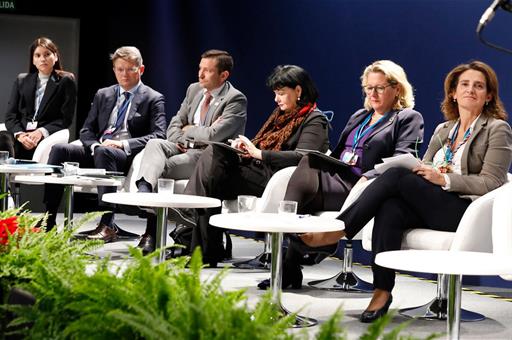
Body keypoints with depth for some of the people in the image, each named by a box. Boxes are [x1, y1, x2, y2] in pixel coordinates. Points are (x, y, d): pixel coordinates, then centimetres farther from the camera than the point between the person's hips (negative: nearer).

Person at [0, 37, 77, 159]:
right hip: (20, 133, 3)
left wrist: (41, 132, -14)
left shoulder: (66, 81, 9)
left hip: (47, 135, -3)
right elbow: (10, 115, 12)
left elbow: (66, 119, 2)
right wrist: (19, 134, -10)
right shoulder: (21, 80, 21)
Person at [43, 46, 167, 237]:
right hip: (97, 151, 5)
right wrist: (95, 145, -6)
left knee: (104, 152, -38)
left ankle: (108, 225, -42)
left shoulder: (153, 99, 6)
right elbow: (86, 131, 19)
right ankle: (48, 220, -24)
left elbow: (158, 135, -6)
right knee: (59, 149, -20)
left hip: (127, 155, -5)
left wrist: (124, 144, -19)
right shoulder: (103, 95, 21)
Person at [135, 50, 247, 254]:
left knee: (163, 166, -28)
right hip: (186, 148, 7)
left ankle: (151, 233, -30)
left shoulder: (236, 99, -9)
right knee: (154, 144, -24)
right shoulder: (194, 90, 16)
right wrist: (179, 140, -3)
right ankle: (144, 191, -47)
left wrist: (188, 130, -3)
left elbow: (213, 135, -21)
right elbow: (176, 123, 20)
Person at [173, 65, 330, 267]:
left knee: (211, 182, -21)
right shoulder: (281, 113, 25)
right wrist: (246, 147, -2)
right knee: (214, 152, -16)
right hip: (259, 169, 8)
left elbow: (301, 156, -19)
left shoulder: (315, 121, -3)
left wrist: (259, 153, -23)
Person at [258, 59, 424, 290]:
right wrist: (321, 160, 5)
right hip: (336, 179, 6)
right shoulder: (359, 116, 31)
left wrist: (368, 178, -20)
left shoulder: (408, 119, 8)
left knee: (306, 179, -29)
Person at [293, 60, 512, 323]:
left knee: (397, 176, -25)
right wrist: (426, 172, -4)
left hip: (467, 212, -5)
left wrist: (443, 178, -13)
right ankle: (382, 292, -31)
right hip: (432, 208, 5)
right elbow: (423, 169, 20)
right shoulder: (443, 130, 24)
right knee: (390, 210, -29)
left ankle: (336, 232, -21)